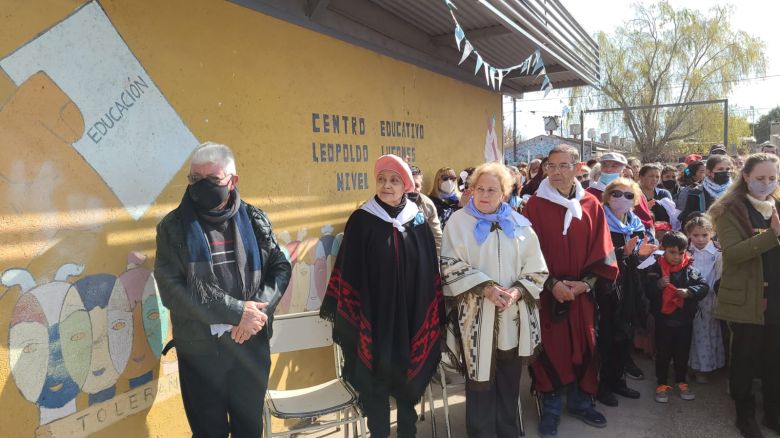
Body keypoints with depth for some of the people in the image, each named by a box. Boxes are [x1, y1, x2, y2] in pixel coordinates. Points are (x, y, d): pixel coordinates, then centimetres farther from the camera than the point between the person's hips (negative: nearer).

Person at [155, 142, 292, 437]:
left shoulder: (254, 220, 1)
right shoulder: (174, 226, -6)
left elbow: (280, 267, 2)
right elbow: (171, 289, -14)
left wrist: (257, 309, -16)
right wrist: (236, 311, -19)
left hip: (252, 344, 2)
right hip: (200, 349, -2)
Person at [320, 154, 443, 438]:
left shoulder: (418, 221, 3)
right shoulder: (361, 220, -5)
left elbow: (431, 271, 6)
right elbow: (347, 271, -5)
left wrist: (434, 316, 4)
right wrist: (345, 314, -8)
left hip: (411, 318, 3)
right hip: (373, 319, -2)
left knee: (408, 377, 15)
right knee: (374, 382, 9)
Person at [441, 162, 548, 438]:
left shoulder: (519, 224, 7)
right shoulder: (458, 221, -1)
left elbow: (537, 269, 5)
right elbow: (450, 266, -8)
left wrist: (516, 292, -12)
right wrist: (486, 288, -16)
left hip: (514, 317, 3)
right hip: (476, 317, -2)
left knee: (509, 383, 14)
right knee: (480, 382, 5)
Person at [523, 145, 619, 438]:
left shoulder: (591, 205, 2)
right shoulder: (535, 205, -6)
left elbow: (601, 250, 2)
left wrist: (586, 282, -10)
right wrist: (552, 283, -16)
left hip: (581, 291, 3)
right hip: (548, 291, -3)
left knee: (583, 347, 13)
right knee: (550, 350, 4)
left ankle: (580, 403, 31)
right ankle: (550, 409, 19)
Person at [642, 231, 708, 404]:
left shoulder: (690, 269, -3)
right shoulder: (656, 269, -8)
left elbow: (704, 286, -5)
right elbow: (647, 291, -9)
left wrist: (689, 292, -22)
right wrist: (658, 285, -28)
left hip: (685, 320, 2)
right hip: (663, 319, -2)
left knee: (682, 352, 15)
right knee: (663, 353, 9)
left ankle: (681, 381, 33)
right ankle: (662, 383, 21)